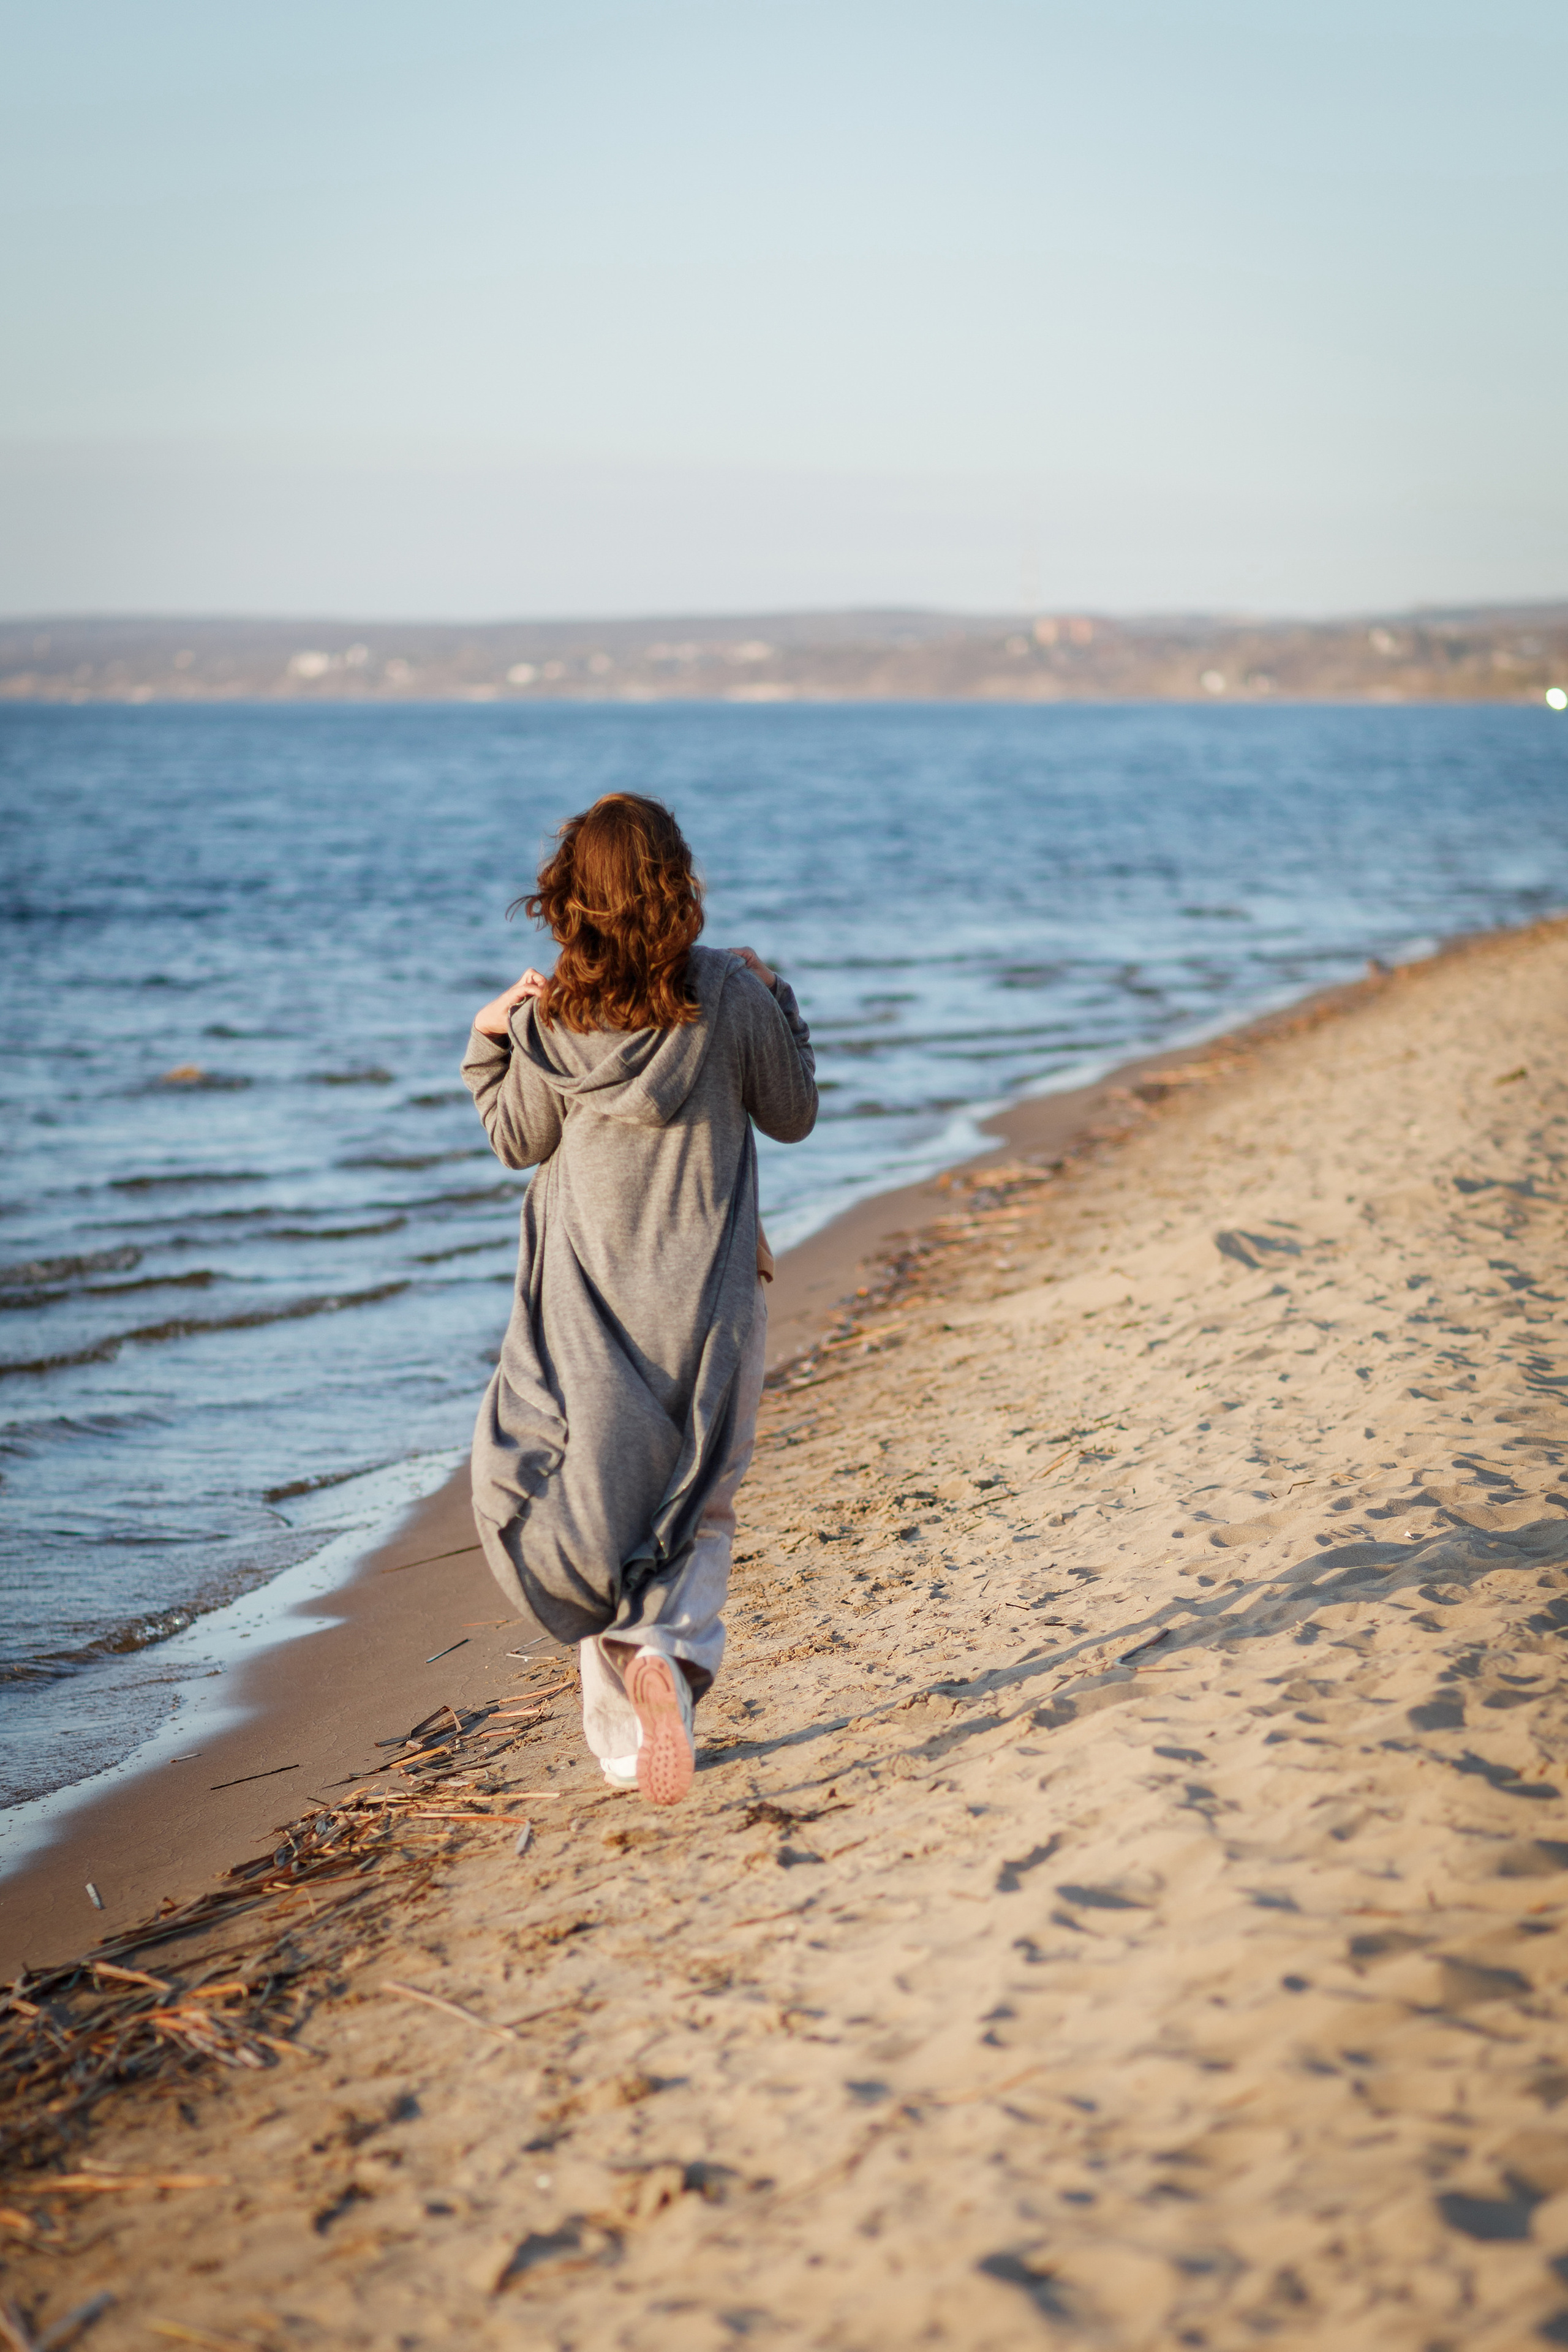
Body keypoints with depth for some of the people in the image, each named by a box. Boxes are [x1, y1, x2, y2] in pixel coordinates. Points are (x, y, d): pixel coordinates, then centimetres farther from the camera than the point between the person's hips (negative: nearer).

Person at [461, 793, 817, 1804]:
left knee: (594, 1507, 11)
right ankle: (671, 1651, -16)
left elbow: (520, 1143, 7)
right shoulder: (729, 997, -10)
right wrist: (775, 997, 13)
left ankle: (627, 1742, 3)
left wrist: (490, 1037, 13)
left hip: (586, 1305, 1)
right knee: (700, 1511, 12)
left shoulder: (547, 1021, -7)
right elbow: (793, 1115, 4)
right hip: (708, 1297, -1)